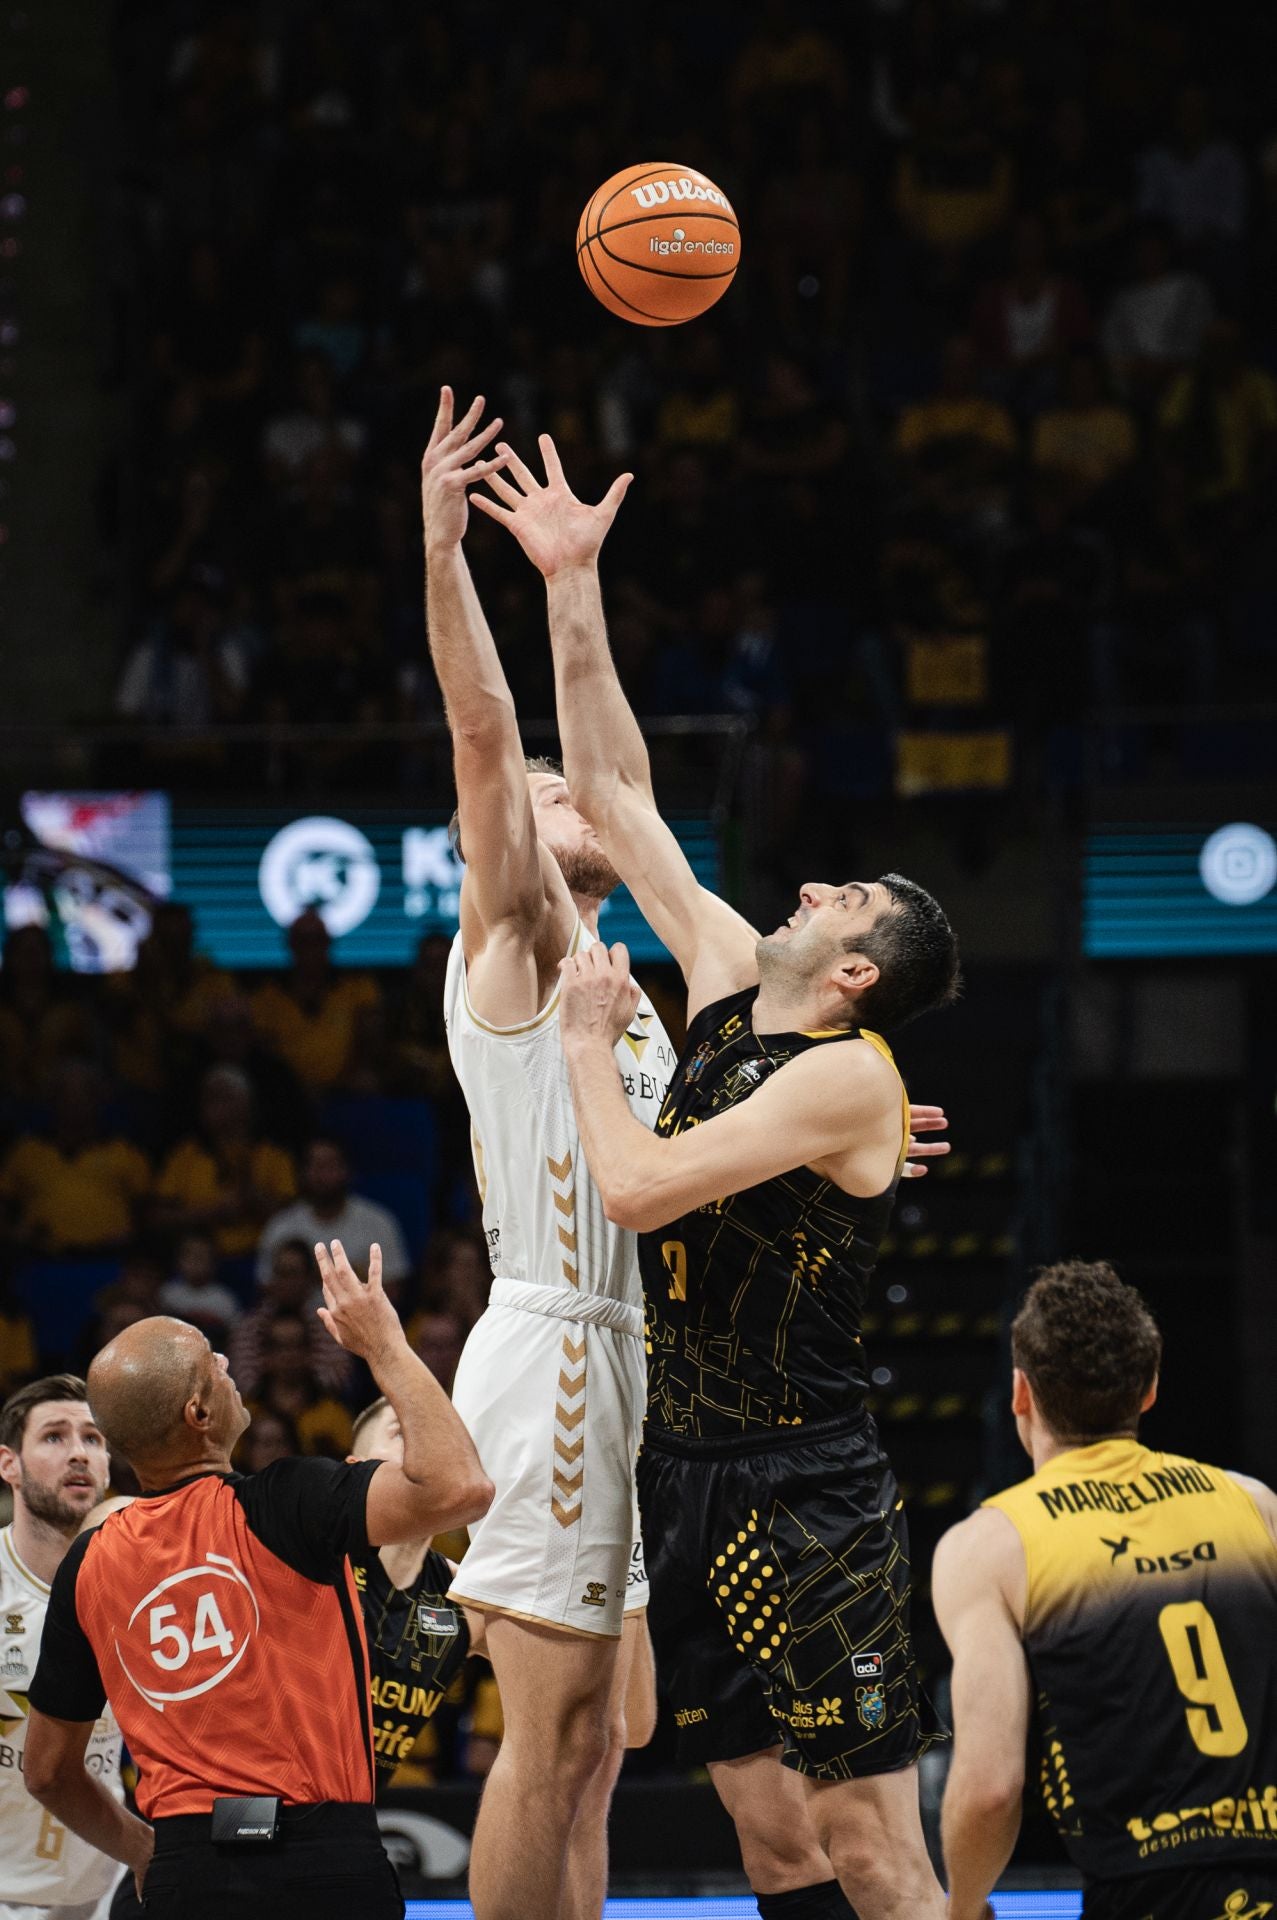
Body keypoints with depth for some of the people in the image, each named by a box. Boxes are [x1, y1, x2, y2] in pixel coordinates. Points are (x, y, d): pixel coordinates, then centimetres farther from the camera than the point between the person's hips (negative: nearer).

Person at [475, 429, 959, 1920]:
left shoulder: (849, 1076, -13)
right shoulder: (732, 987, 9)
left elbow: (637, 1188, -22)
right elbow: (613, 794, 13)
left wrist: (590, 1039, -7)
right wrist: (572, 588, 9)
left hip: (807, 1500, -8)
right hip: (691, 1477, 8)